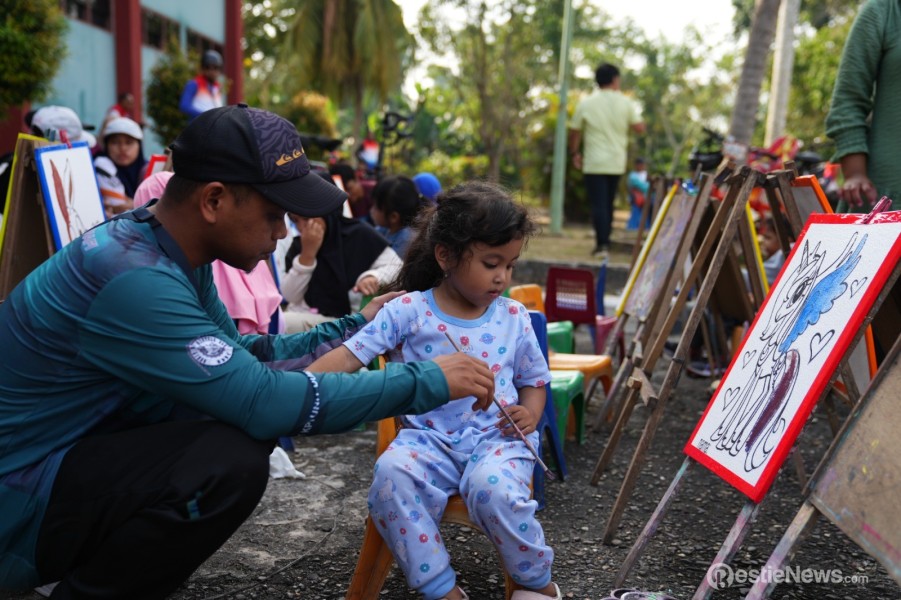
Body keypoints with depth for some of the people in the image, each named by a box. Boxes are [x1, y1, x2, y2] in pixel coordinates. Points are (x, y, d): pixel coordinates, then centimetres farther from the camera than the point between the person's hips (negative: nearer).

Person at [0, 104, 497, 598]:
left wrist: (354, 328, 9)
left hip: (86, 454, 9)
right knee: (233, 460, -28)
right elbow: (264, 402, -31)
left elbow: (245, 358, 12)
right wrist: (427, 382, -24)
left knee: (248, 424, 1)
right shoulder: (133, 278, -29)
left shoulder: (171, 252, 0)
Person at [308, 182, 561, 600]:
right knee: (391, 474, -32)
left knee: (492, 487, -33)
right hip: (429, 438, 0)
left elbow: (534, 379, 17)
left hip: (496, 438, 0)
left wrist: (530, 413, -6)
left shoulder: (514, 318, 6)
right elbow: (350, 354, -8)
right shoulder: (408, 311, -2)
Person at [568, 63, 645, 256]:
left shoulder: (586, 104, -2)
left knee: (598, 204, -4)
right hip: (617, 163, 3)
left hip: (594, 163, -2)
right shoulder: (625, 102, 0)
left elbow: (574, 132, 3)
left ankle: (602, 244, -12)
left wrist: (575, 153, 16)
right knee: (608, 204, 16)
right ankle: (605, 241, 23)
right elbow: (640, 128, 1)